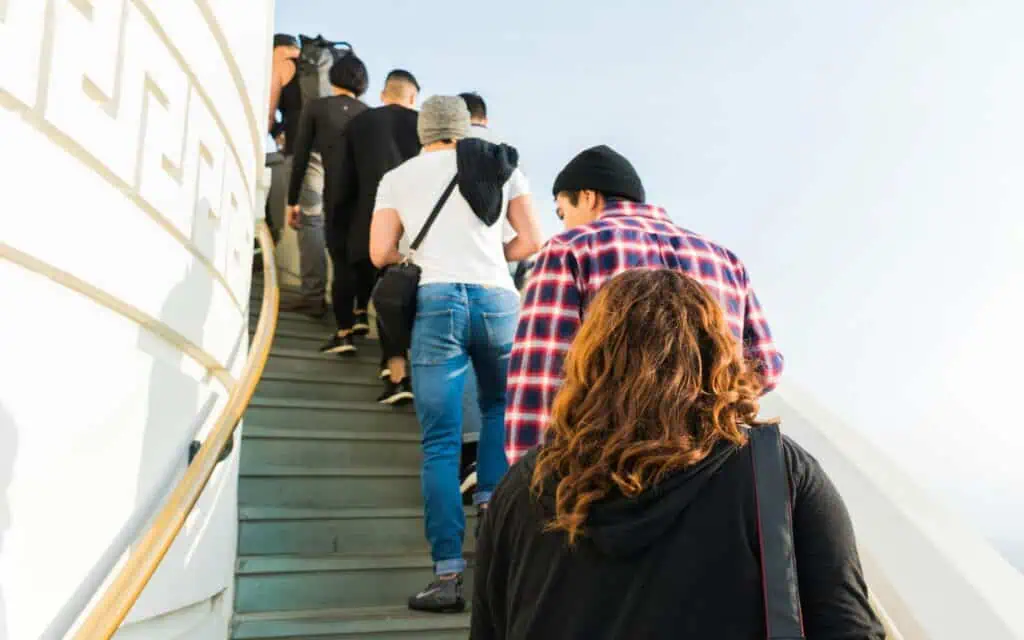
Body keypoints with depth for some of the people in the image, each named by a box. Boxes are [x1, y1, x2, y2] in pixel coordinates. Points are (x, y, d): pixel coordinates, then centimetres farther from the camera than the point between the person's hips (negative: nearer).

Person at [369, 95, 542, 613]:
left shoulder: (397, 177, 15)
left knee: (440, 444, 0)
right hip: (498, 299, 2)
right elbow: (532, 240, 12)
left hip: (438, 301, -1)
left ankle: (448, 574, -3)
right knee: (498, 409, 26)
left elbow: (380, 254, 8)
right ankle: (490, 503, 8)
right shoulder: (501, 164, 17)